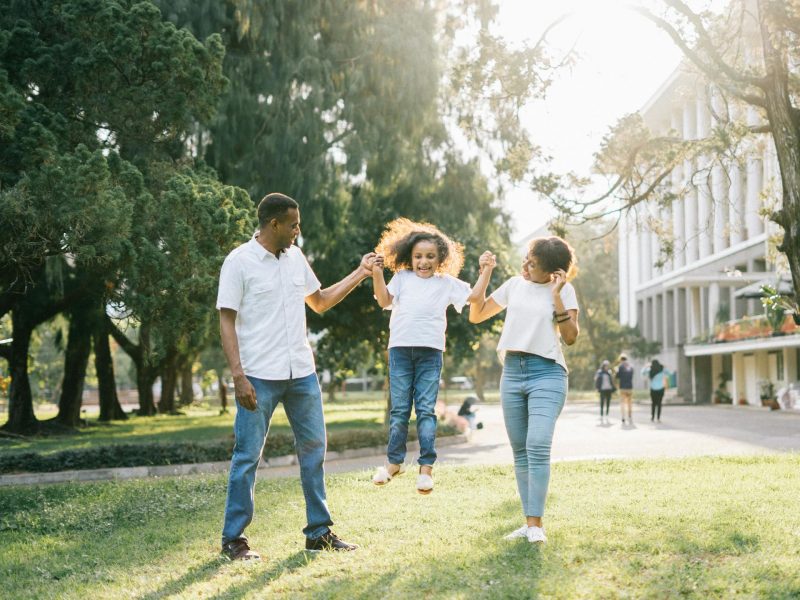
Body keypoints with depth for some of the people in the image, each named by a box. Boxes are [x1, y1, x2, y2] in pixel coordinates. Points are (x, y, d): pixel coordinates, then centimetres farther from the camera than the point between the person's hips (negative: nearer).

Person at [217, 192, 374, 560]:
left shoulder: (295, 258, 11)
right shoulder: (239, 262, -7)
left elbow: (320, 302, 23)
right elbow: (227, 322, -9)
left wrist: (360, 274, 17)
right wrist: (238, 376, -18)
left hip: (302, 374, 6)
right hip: (259, 377, -6)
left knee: (313, 449, 10)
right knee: (248, 456, -1)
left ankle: (319, 532, 20)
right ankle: (233, 539, 9)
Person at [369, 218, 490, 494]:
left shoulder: (447, 283, 11)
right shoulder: (402, 277, 12)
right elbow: (384, 300, 0)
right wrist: (377, 273, -8)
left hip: (430, 351, -1)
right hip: (400, 348, 1)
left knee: (426, 409, -2)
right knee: (399, 409, 6)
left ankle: (426, 467, 0)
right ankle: (394, 461, 17)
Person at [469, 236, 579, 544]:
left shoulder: (564, 290, 0)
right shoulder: (514, 285, 12)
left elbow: (570, 337, -8)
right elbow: (476, 315, 16)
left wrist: (556, 296, -15)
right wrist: (485, 274, 9)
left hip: (547, 372, -5)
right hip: (512, 372, 5)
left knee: (538, 446, -19)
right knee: (520, 451, 5)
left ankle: (536, 524, -16)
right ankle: (529, 522, 10)